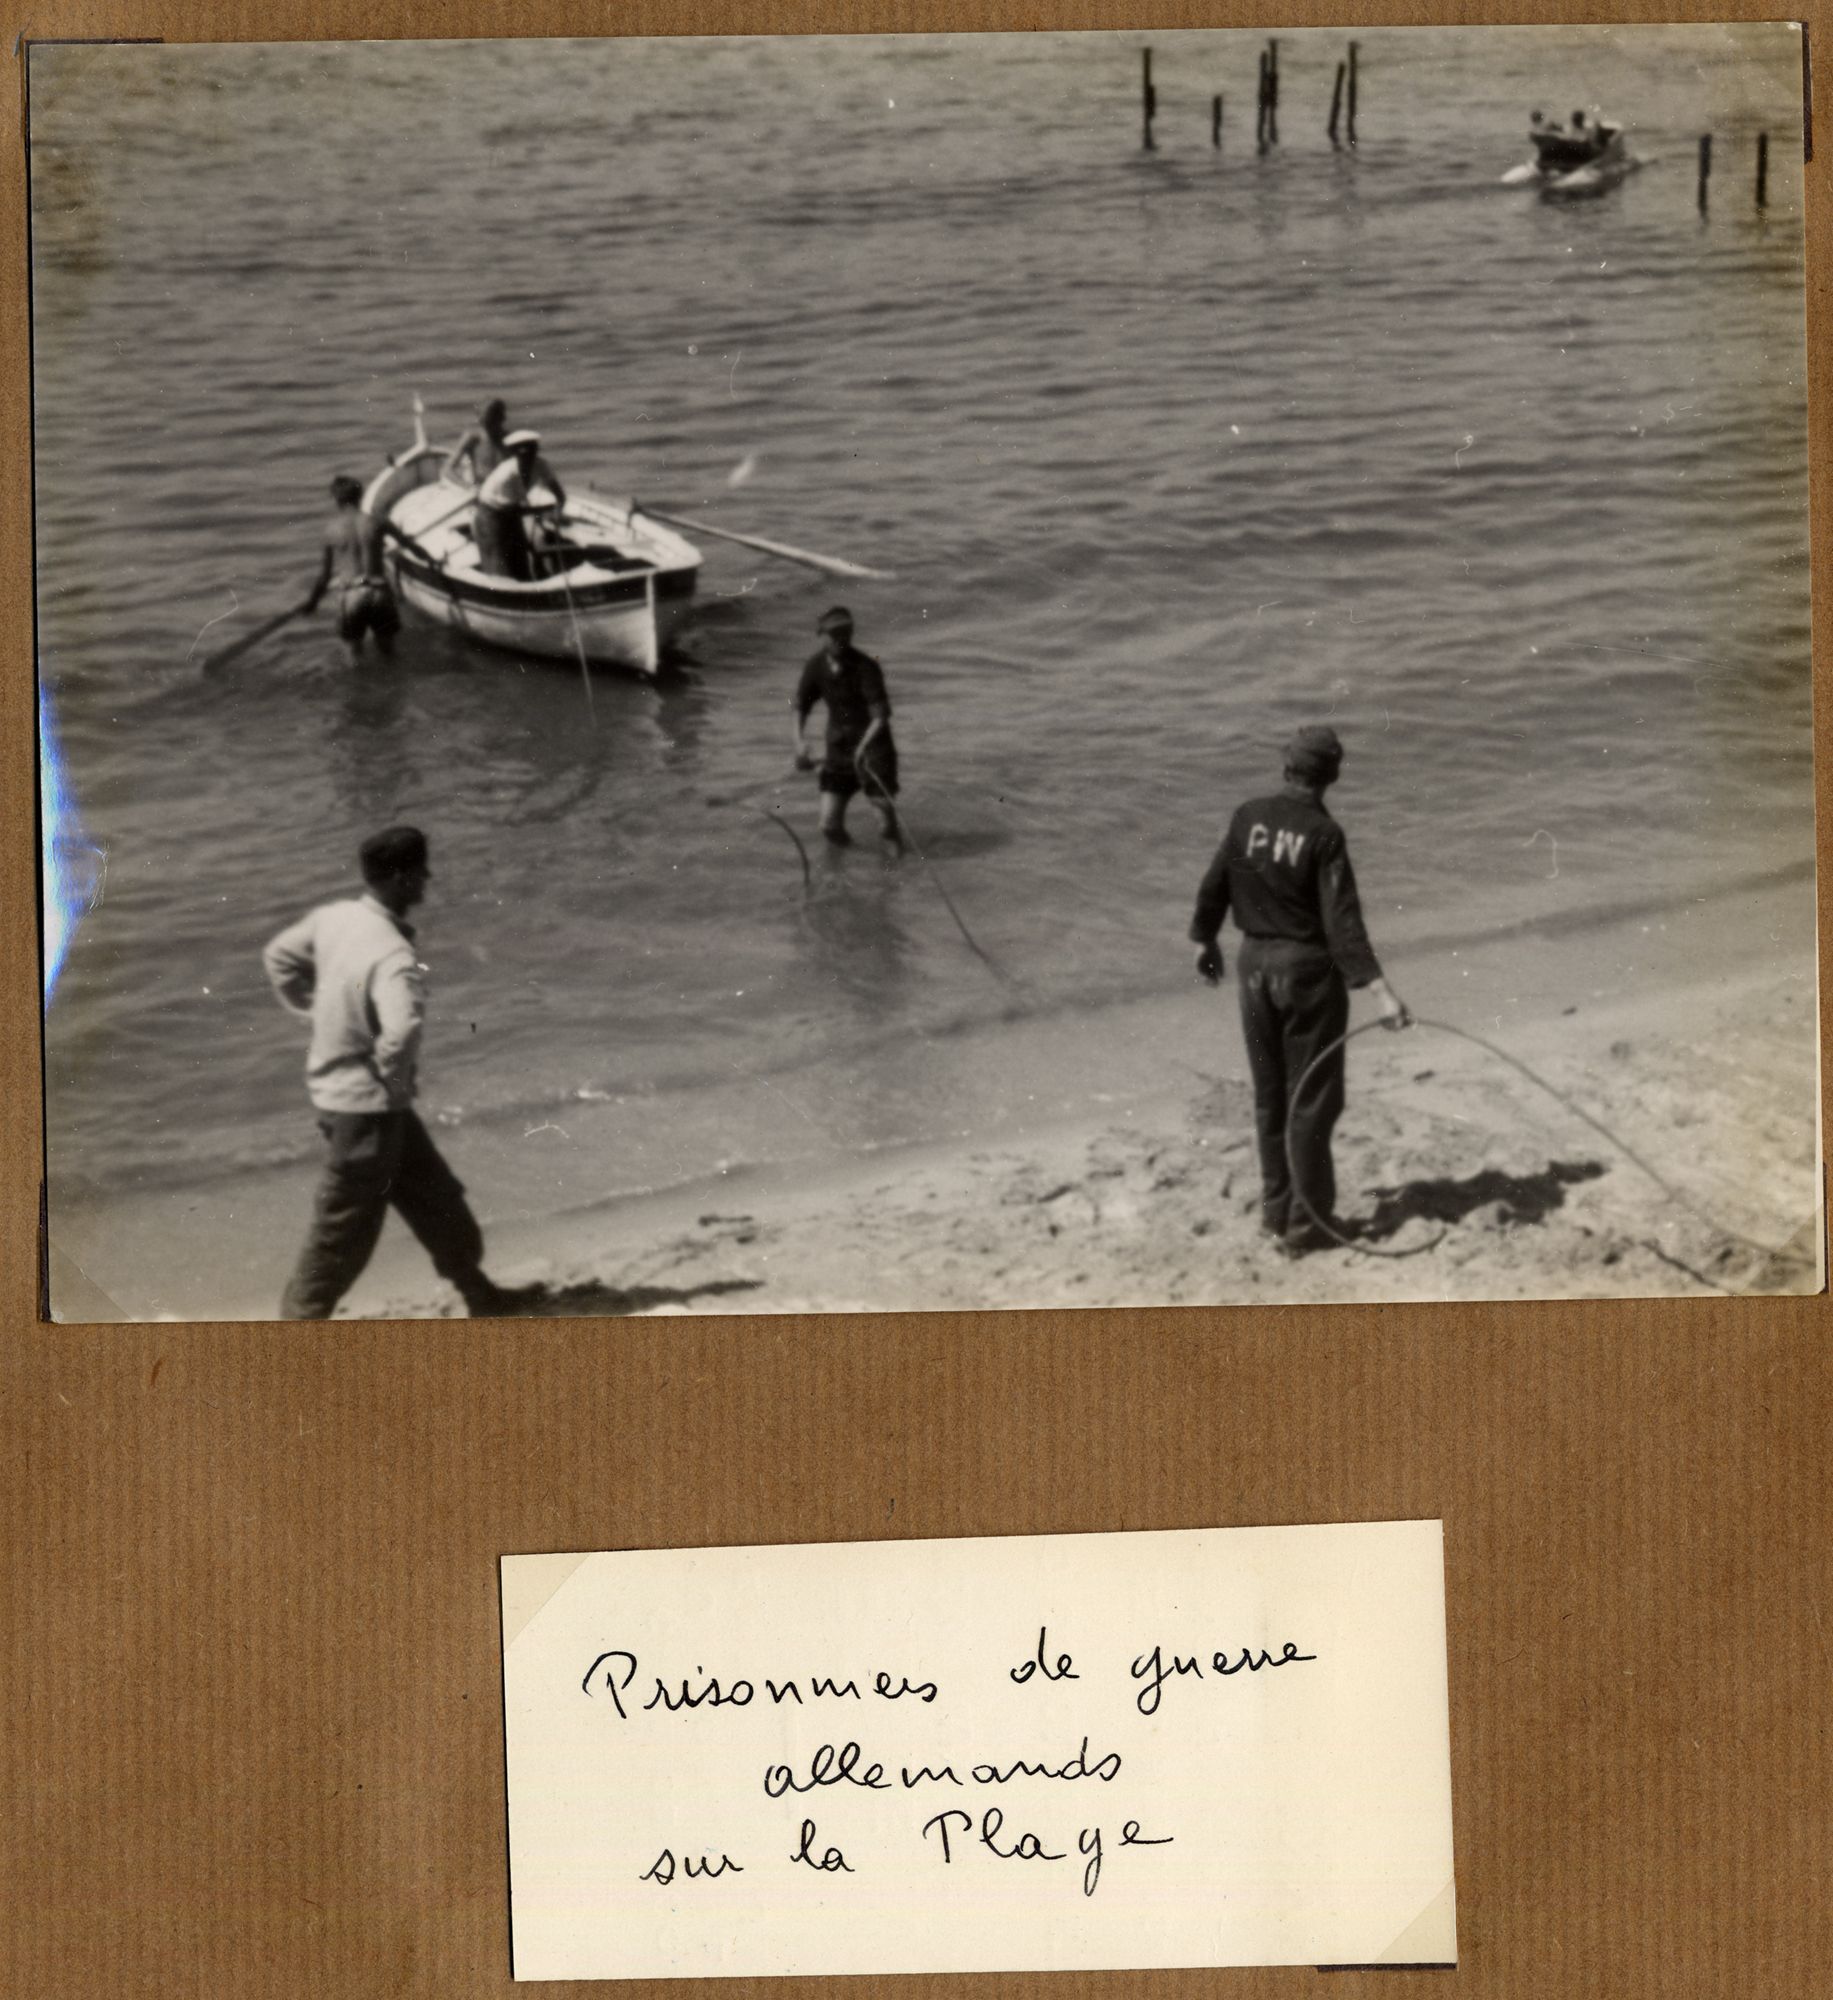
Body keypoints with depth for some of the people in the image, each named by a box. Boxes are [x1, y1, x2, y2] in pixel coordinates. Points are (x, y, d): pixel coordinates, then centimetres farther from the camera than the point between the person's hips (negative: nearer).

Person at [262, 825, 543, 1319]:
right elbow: (401, 1031, -44)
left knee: (432, 1194, 23)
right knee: (343, 1234, 6)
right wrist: (395, 1080, -23)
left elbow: (279, 956, 14)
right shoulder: (392, 956, -29)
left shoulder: (334, 918, -4)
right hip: (366, 1107, -9)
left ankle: (480, 1295, 38)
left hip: (334, 1087, 9)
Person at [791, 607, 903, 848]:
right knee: (830, 824, -5)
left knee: (887, 825, -7)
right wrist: (800, 742, -5)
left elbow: (880, 717, -22)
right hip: (838, 750, 4)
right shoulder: (816, 665, -3)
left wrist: (864, 746, -38)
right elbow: (799, 706, 9)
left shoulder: (866, 667, -18)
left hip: (873, 746, -4)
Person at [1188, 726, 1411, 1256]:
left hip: (1255, 964, 5)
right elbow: (1342, 922, -24)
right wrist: (1379, 988, -27)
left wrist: (1205, 940, 25)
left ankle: (1276, 1208, 27)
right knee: (1311, 1102, 5)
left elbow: (1214, 887, 7)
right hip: (1309, 971, -5)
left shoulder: (1249, 818, -3)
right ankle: (1305, 1223, 10)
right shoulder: (1323, 835, -18)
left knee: (1270, 1097, 17)